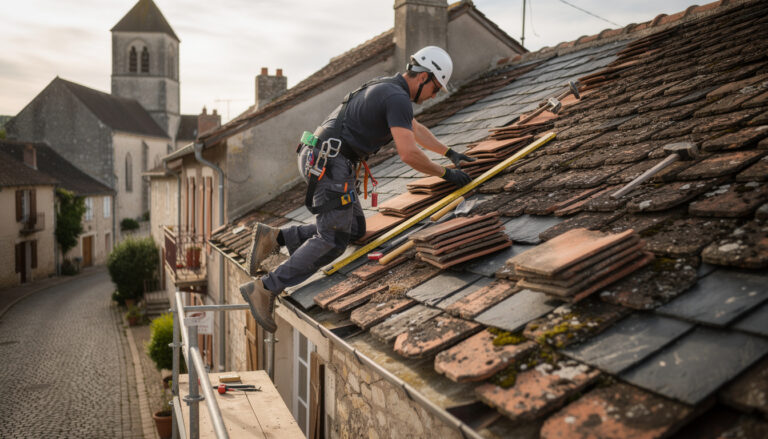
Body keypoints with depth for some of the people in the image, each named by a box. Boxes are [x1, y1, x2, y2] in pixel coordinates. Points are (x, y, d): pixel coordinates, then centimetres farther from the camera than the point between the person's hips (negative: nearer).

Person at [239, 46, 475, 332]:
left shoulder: (387, 88, 21)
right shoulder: (397, 98, -11)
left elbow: (415, 129, 35)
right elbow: (408, 154, -18)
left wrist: (450, 153, 38)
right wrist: (445, 174, -5)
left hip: (321, 159, 10)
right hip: (330, 163, -10)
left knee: (354, 229, 11)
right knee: (333, 241, -9)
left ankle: (274, 238, 8)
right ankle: (265, 290, -9)